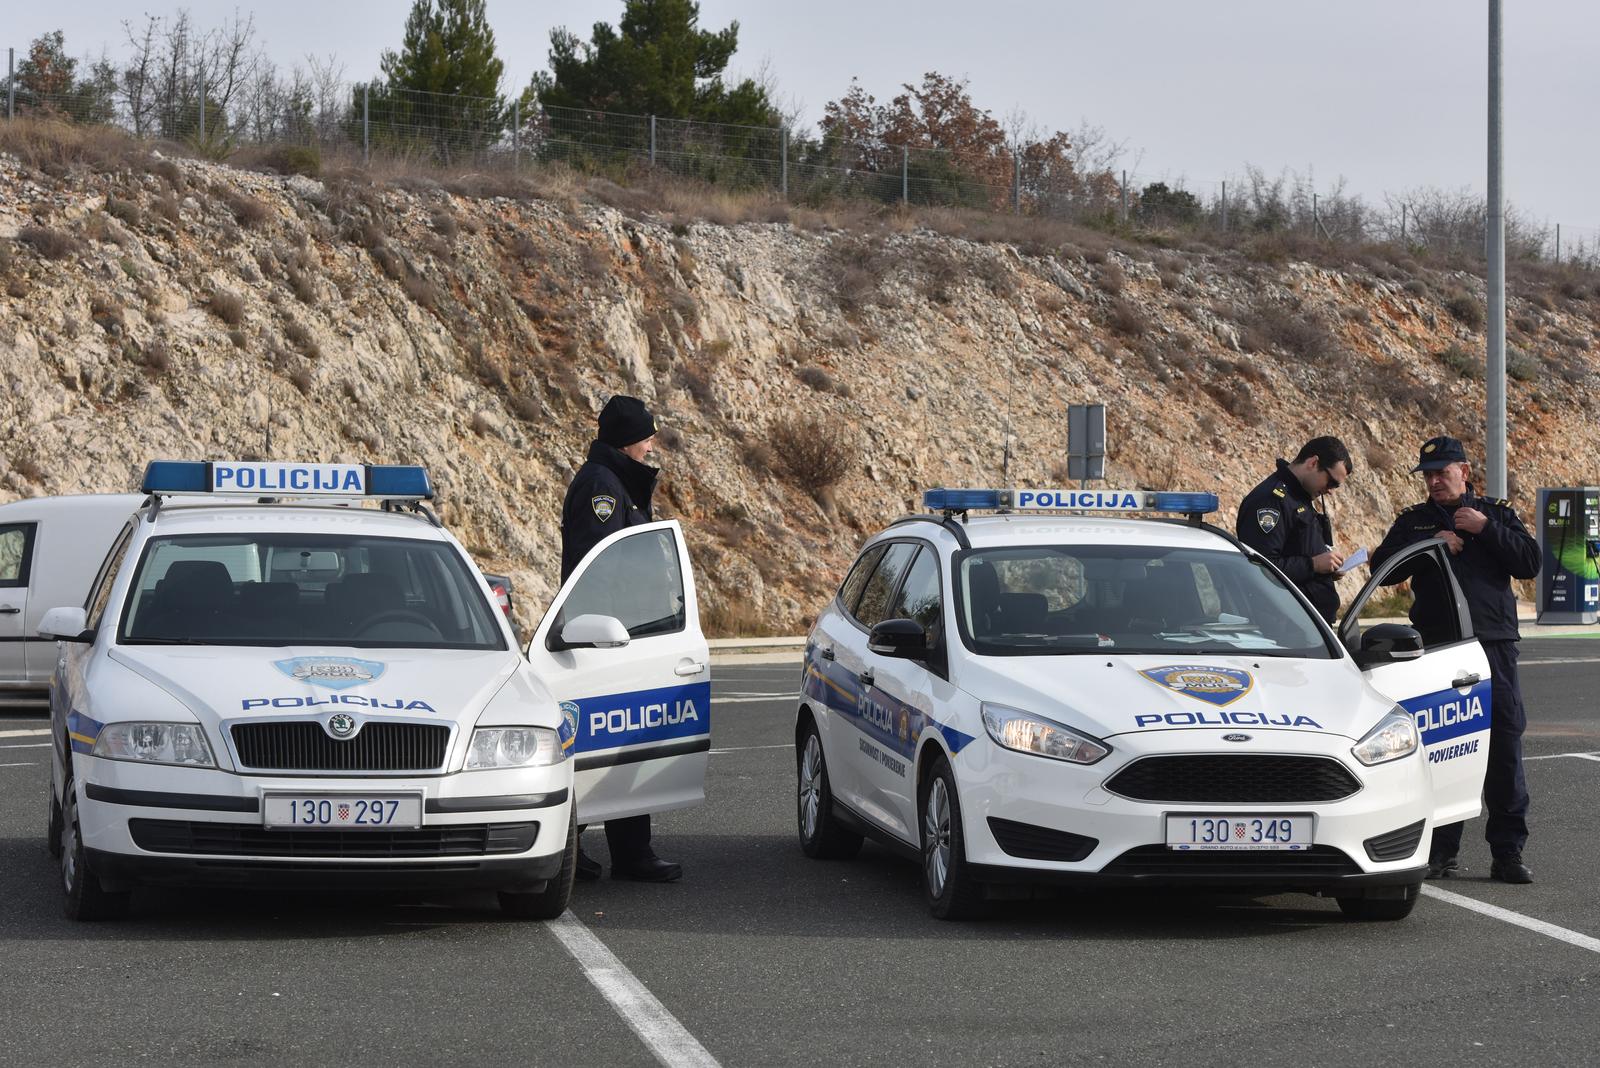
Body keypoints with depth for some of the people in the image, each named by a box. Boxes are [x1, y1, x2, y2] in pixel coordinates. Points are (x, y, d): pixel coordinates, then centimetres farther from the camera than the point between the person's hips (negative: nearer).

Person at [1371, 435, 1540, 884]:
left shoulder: (1497, 513, 12)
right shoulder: (1414, 521, 14)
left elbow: (1530, 562, 0)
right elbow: (1382, 566, 3)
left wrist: (1486, 530, -9)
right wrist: (1431, 545, -7)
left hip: (1494, 645, -1)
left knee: (1505, 747, -3)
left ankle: (1507, 852, 1)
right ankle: (1442, 851, 6)